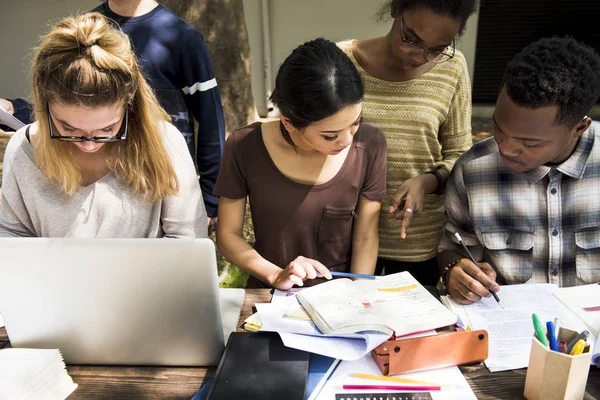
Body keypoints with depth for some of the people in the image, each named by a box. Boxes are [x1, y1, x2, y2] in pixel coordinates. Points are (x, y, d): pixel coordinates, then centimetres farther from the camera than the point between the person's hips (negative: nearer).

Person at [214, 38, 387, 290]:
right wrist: (275, 275, -18)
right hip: (270, 296, 0)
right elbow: (228, 234, -5)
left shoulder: (369, 145, -11)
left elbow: (365, 238, -4)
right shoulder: (244, 148, -14)